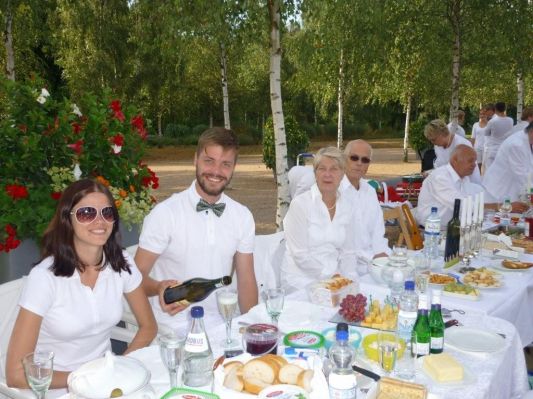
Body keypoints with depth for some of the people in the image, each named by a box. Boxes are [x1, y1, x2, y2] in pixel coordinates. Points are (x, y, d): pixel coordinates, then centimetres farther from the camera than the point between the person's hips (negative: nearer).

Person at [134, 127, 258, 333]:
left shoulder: (243, 217, 5)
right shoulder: (165, 213, -8)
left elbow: (246, 280, 9)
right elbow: (137, 276, -6)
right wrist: (160, 287, -26)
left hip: (221, 325, 4)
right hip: (173, 330, -3)